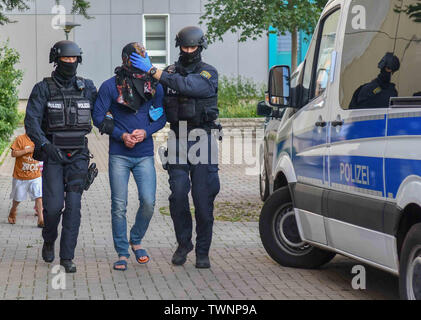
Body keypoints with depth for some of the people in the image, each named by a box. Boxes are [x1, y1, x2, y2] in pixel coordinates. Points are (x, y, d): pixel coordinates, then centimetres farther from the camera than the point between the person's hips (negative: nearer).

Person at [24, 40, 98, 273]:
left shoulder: (87, 87, 7)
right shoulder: (43, 89, -2)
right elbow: (31, 122, -10)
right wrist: (45, 145, -24)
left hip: (78, 156, 2)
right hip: (53, 156, -2)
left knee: (73, 205, -6)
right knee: (53, 205, -8)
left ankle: (67, 256, -2)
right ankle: (49, 241, 23)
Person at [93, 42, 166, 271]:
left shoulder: (155, 86, 4)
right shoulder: (110, 86, -3)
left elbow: (162, 117, 9)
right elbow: (99, 117, -2)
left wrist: (145, 132, -9)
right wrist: (122, 135, -12)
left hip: (145, 154, 2)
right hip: (119, 155, -1)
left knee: (148, 202, -7)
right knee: (119, 206, -1)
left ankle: (136, 240, 19)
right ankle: (122, 253, 10)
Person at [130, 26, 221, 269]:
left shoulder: (209, 74, -2)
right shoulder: (170, 73, 12)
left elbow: (187, 86, -21)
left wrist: (152, 71, -22)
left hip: (203, 140, -3)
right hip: (178, 141, 3)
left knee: (203, 198, -3)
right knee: (178, 196, -6)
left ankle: (203, 252, 6)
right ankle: (183, 243, 14)